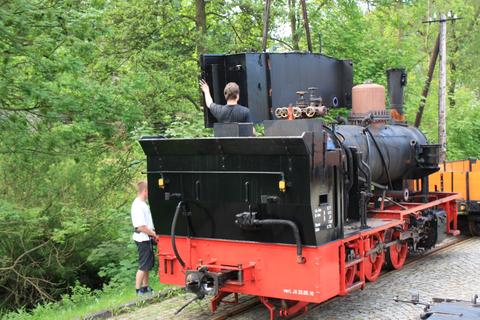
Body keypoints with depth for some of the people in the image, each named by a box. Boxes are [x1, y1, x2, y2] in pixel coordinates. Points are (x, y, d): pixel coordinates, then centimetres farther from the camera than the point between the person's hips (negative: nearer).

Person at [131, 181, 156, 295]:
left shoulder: (143, 203, 11)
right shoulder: (138, 205, -20)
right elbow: (141, 227, -23)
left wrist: (153, 233, 8)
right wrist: (155, 234, -14)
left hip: (147, 238, 10)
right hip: (143, 239, -10)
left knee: (148, 264, 17)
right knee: (143, 266, -3)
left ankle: (145, 288, 28)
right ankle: (138, 290, 4)